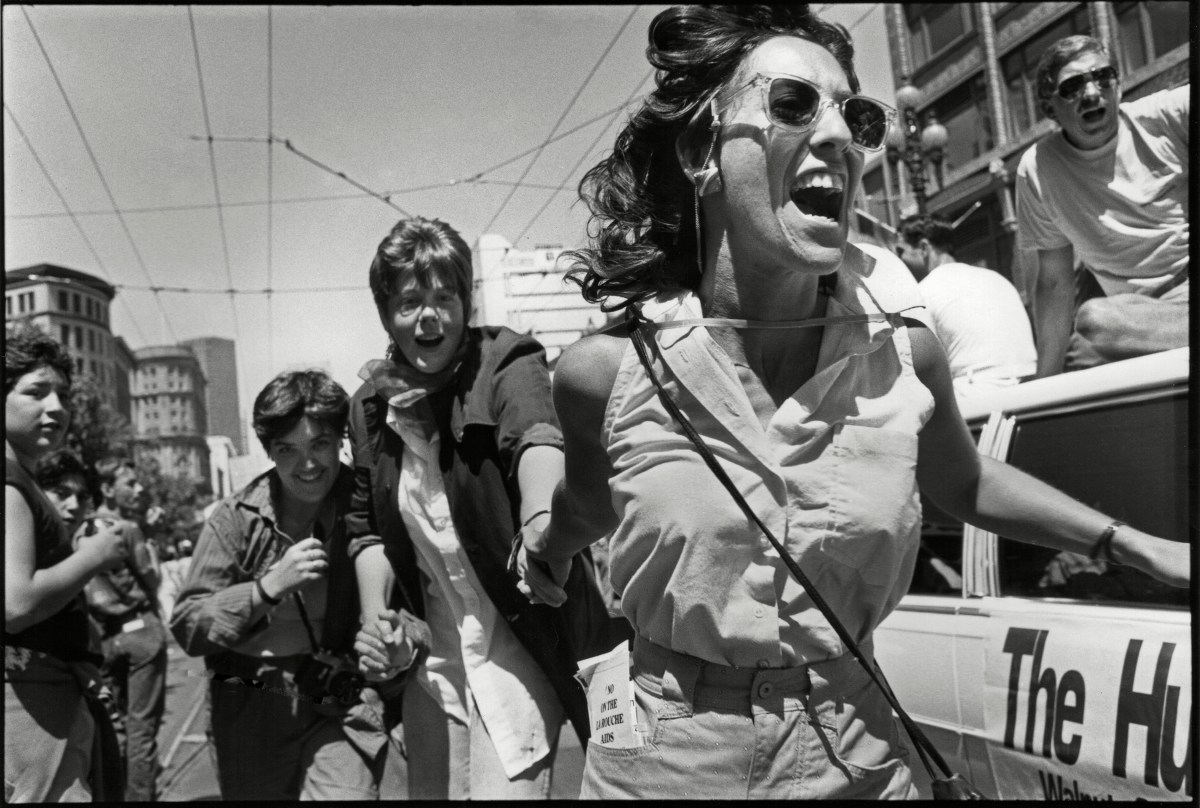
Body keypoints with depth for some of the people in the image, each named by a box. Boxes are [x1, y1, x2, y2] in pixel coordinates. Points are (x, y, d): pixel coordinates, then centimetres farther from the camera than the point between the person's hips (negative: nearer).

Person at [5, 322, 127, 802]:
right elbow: (16, 603, -24)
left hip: (53, 696, 10)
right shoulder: (11, 484, -14)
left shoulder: (22, 481, 16)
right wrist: (91, 557, -13)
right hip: (30, 701, -10)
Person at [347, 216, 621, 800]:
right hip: (432, 657, 5)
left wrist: (542, 520, -56)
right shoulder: (372, 406, 3)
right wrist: (375, 615, -4)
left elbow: (536, 437, -35)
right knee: (428, 791, 14)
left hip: (516, 647, -5)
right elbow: (368, 526, 12)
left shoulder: (505, 367, -13)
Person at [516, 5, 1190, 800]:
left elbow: (961, 483, 12)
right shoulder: (605, 371, -16)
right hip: (664, 766, -1)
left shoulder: (905, 350, -11)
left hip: (860, 763, 2)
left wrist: (1139, 545, 13)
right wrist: (546, 552, 25)